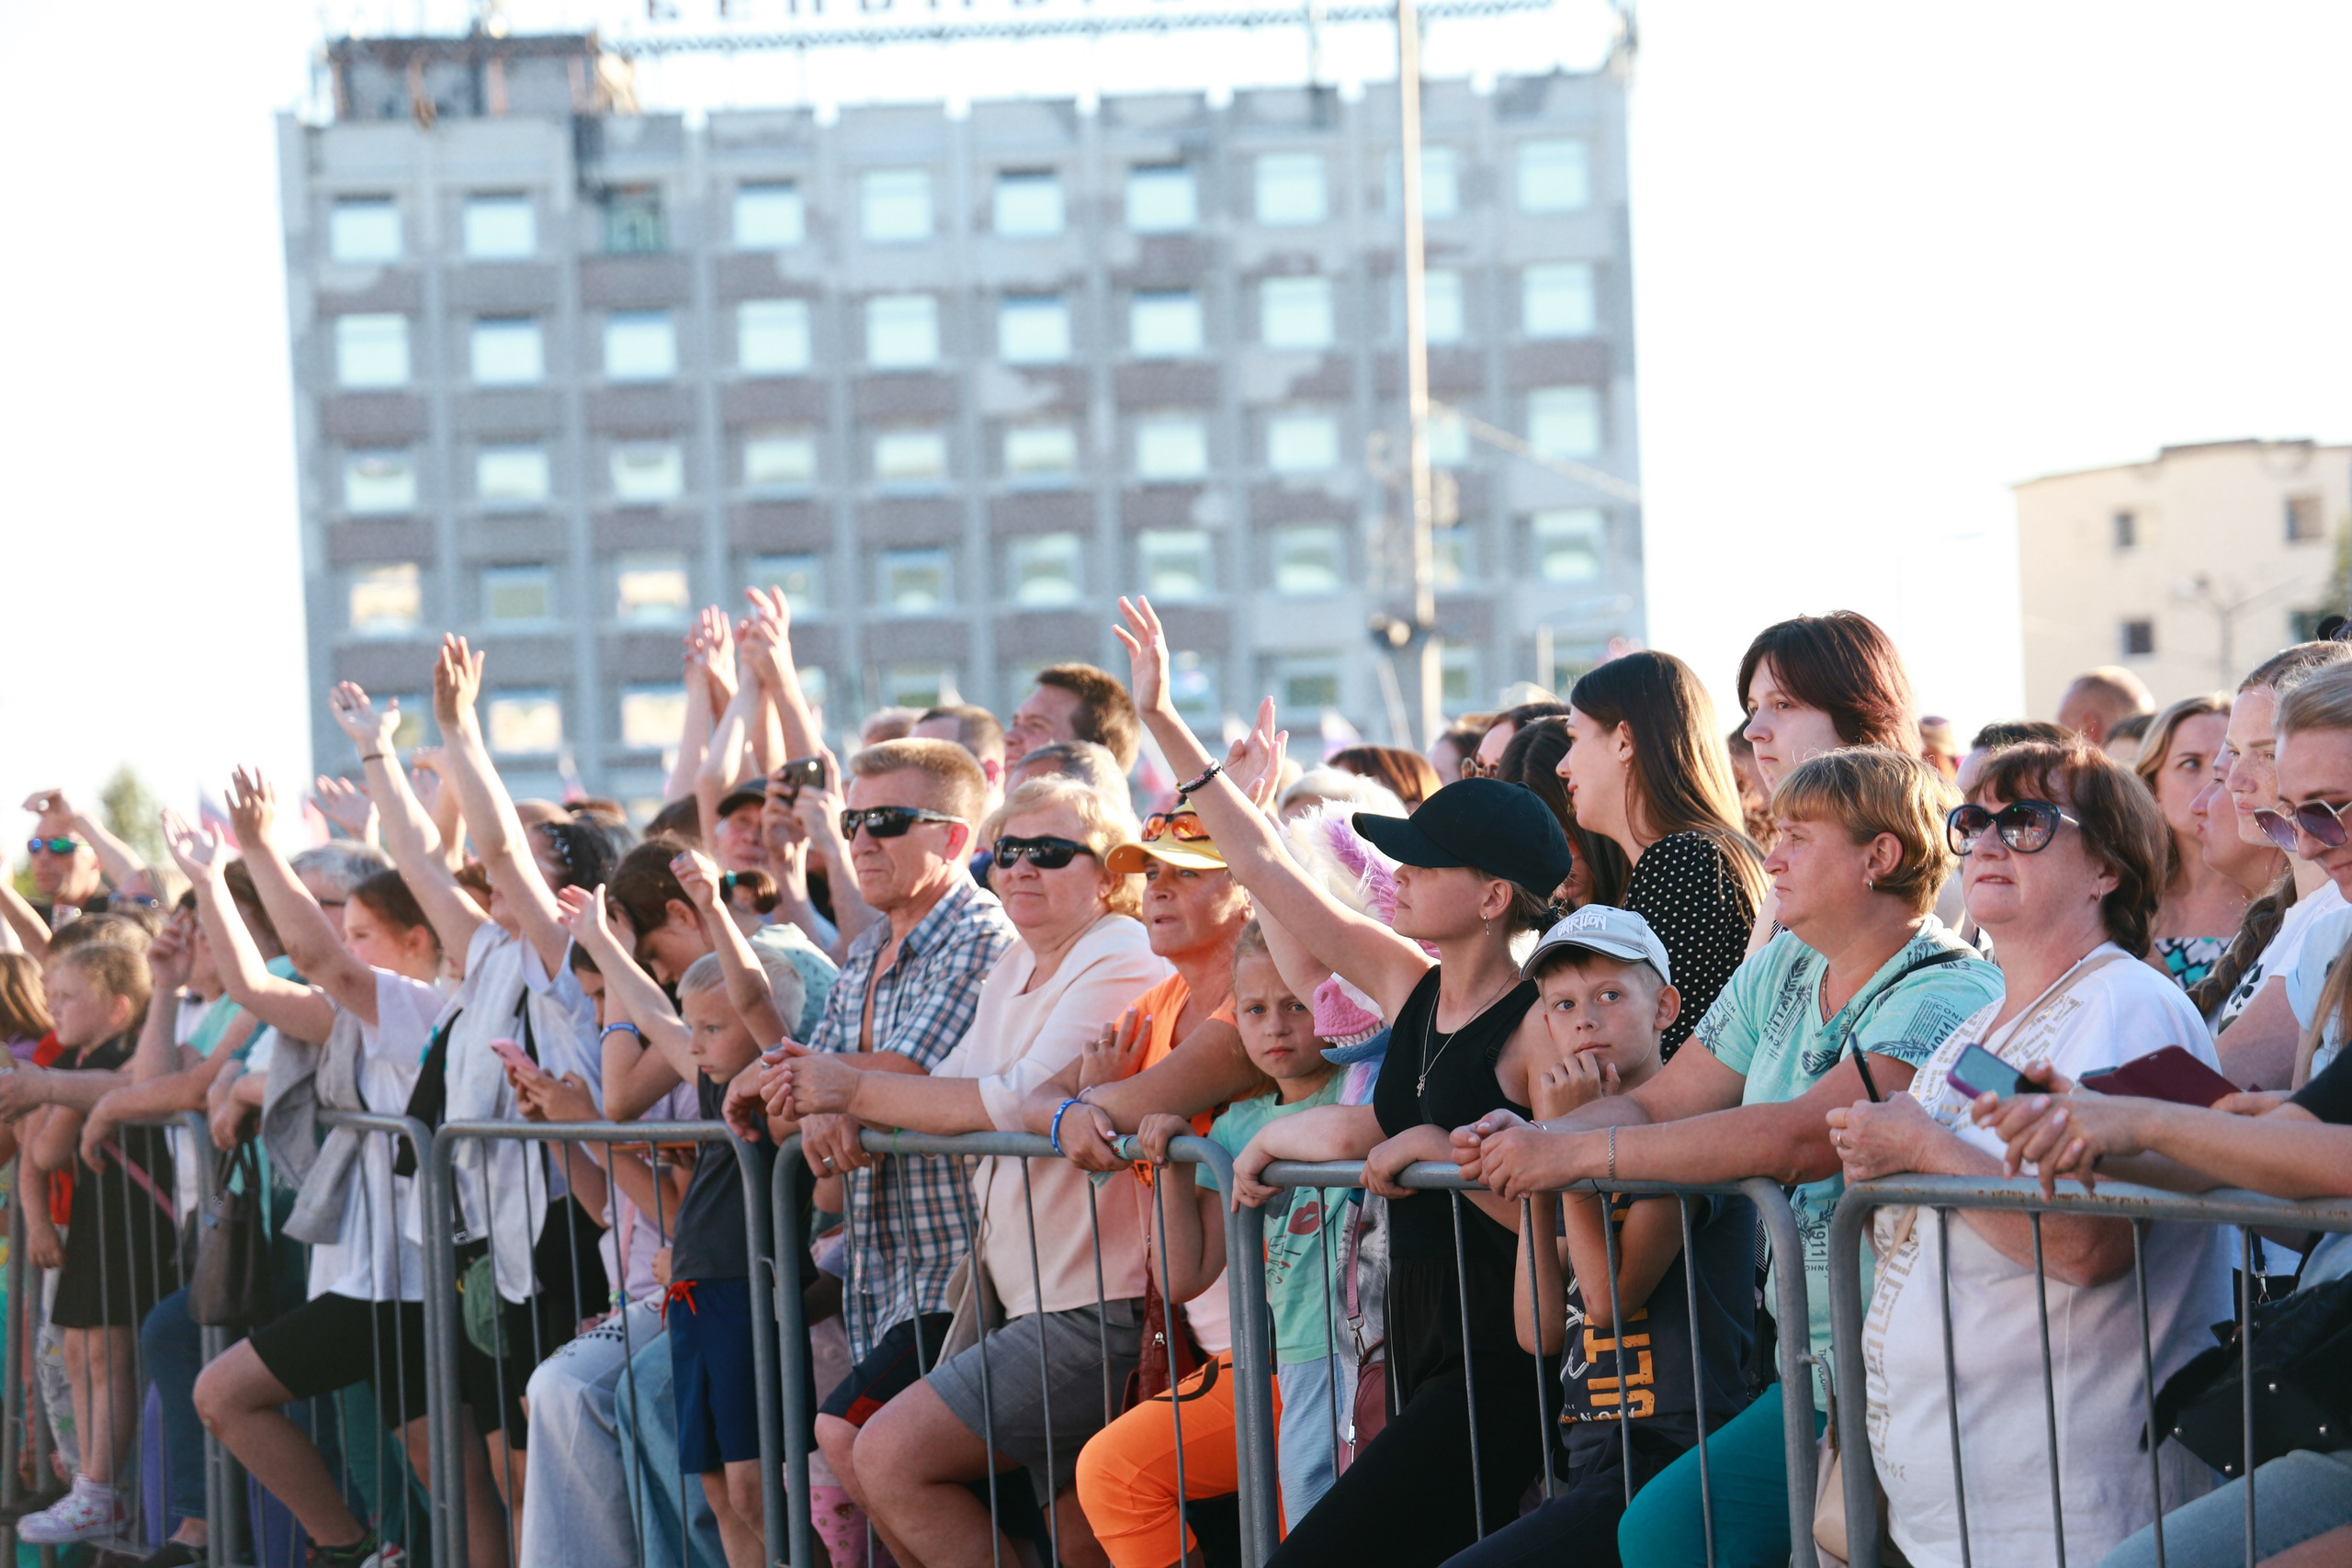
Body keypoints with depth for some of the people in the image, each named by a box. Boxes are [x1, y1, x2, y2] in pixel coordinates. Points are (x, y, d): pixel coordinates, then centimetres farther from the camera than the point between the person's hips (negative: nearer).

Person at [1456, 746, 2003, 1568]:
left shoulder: (1948, 999, -14)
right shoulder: (1780, 974, 14)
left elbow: (1800, 1138, -25)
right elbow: (1654, 1103, 14)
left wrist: (1575, 1154, -22)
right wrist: (1527, 1140, -7)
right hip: (1817, 1367, 8)